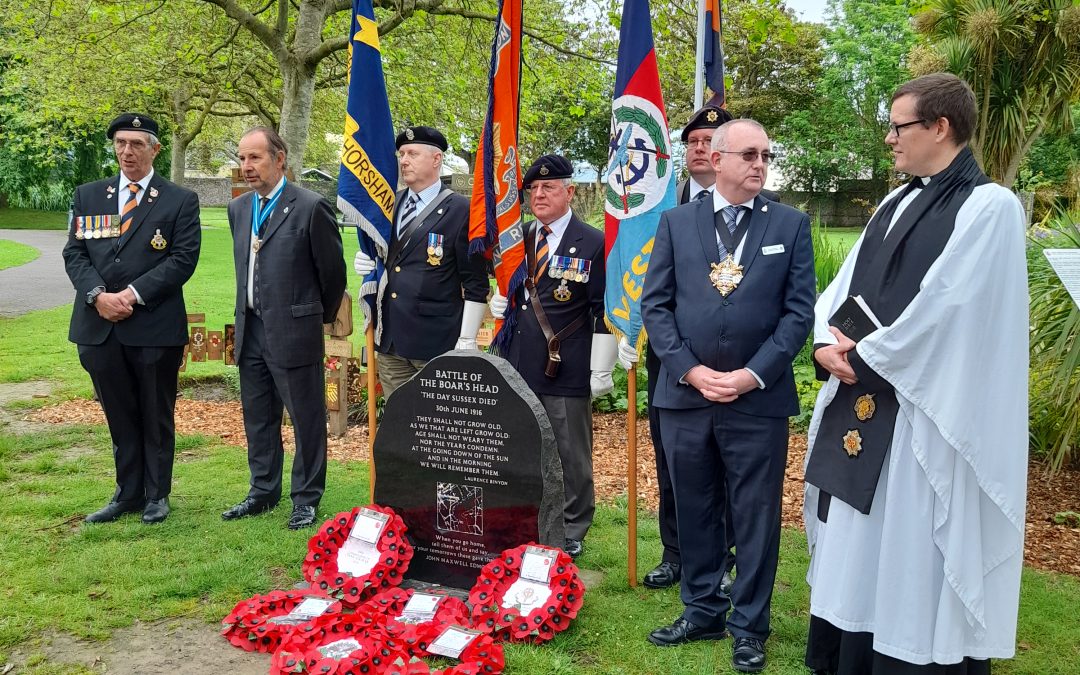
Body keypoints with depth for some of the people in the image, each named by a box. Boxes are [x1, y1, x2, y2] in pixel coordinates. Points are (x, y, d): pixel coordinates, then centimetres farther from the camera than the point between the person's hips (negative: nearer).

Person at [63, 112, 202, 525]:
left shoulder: (180, 201, 1)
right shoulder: (88, 196, 12)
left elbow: (183, 258, -7)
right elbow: (74, 253, 7)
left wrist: (133, 293, -14)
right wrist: (98, 295, -11)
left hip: (155, 326, -3)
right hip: (99, 327, 3)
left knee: (157, 417, 8)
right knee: (119, 417, 12)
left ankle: (156, 495, 21)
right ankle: (127, 494, 24)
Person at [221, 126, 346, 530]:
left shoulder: (311, 207, -12)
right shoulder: (238, 208, 10)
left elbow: (332, 271, -4)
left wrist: (322, 317, 6)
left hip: (294, 332, -7)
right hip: (250, 330, 7)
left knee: (306, 419, 3)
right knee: (257, 418, 16)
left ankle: (306, 498, 16)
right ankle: (264, 492, 30)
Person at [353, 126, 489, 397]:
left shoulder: (461, 211, -6)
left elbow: (475, 284, -7)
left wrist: (467, 341, -11)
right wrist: (365, 261, 2)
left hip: (437, 343, -6)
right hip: (390, 339, 6)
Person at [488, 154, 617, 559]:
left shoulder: (592, 243, -5)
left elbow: (604, 311, -7)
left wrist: (601, 370, -9)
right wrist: (501, 300, 6)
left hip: (568, 371, -5)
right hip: (517, 366, 5)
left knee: (571, 456, 5)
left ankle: (571, 533, 19)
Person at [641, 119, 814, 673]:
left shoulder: (791, 224, 4)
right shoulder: (676, 222, 6)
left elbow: (799, 310, -1)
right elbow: (654, 304, 3)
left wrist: (753, 375, -11)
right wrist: (690, 371, -8)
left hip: (759, 399, -1)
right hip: (684, 395, 2)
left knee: (756, 517, 6)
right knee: (694, 512, 12)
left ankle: (749, 626, 21)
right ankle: (702, 611, 29)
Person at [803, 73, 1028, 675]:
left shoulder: (990, 207, -10)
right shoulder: (897, 203, 15)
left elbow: (942, 310, -18)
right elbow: (845, 287, 13)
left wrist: (862, 358, -11)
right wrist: (828, 345, -5)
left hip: (923, 416, -8)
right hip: (863, 405, 8)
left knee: (910, 553, 2)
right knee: (855, 547, 14)